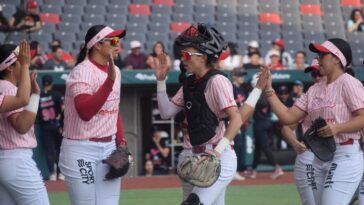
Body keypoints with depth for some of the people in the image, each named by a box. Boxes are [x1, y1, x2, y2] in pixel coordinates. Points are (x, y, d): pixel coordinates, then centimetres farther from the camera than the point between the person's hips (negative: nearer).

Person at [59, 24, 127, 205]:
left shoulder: (114, 71, 10)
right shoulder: (82, 72, -15)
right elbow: (85, 112, -31)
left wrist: (121, 142, 9)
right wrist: (110, 81, -36)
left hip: (109, 148, 7)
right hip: (81, 151, -7)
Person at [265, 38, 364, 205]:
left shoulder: (348, 83, -8)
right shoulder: (315, 89, 14)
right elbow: (288, 117, 9)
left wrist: (337, 128, -29)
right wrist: (269, 91, 3)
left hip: (345, 156, -8)